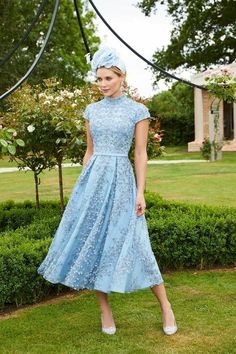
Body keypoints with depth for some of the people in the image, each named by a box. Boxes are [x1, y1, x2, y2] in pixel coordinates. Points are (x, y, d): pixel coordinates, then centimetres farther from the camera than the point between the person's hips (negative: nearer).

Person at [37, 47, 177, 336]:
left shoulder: (137, 110, -1)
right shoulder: (92, 110, 10)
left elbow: (140, 154, -3)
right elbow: (89, 151, 14)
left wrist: (141, 193, -8)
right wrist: (82, 186, 12)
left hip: (120, 181, -4)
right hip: (93, 180, 4)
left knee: (131, 244, -4)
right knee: (92, 243, 4)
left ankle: (165, 305, 14)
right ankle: (105, 309, 19)